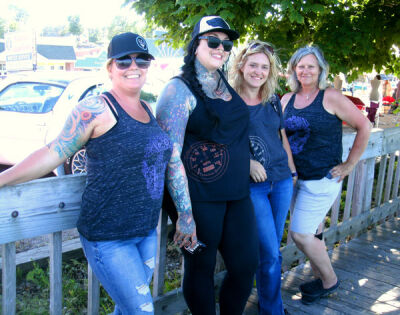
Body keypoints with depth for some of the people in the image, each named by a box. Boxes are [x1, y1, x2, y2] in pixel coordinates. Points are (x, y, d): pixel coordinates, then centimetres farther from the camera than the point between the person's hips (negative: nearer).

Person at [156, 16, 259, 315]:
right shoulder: (180, 89, -9)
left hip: (238, 195, 7)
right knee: (201, 269, 8)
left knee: (246, 265, 12)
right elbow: (171, 155, -16)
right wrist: (185, 214, -19)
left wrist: (247, 161, 11)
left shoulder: (227, 85, 13)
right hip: (201, 197, -7)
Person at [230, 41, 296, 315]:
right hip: (252, 186, -5)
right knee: (271, 253, -3)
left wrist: (293, 171, 17)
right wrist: (248, 163, -17)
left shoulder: (274, 102, 9)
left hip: (281, 181, 5)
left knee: (271, 249, 15)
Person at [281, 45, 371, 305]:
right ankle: (321, 278, 34)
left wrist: (349, 165, -7)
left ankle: (330, 280, 17)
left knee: (300, 234, -6)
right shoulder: (287, 100, 7)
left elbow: (364, 127, -8)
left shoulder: (331, 97, -9)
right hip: (296, 178, 6)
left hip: (322, 179, -6)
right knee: (311, 232, 15)